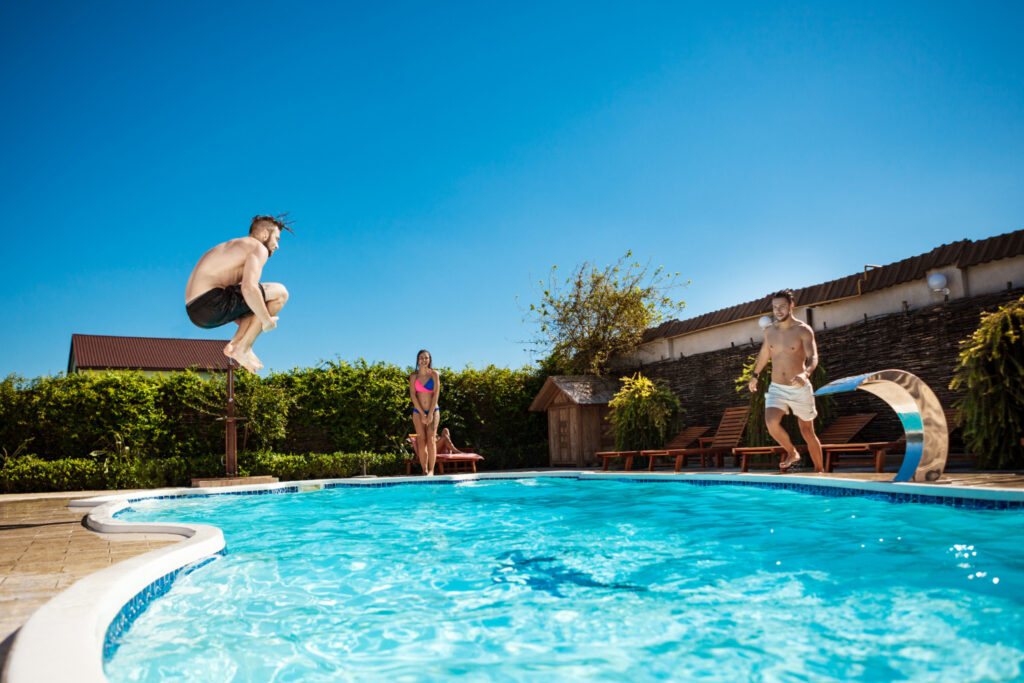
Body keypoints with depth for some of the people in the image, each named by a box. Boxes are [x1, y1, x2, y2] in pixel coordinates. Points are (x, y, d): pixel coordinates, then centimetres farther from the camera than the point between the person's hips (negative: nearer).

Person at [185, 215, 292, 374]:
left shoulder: (234, 246, 28)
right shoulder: (258, 248, -3)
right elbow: (249, 289, -21)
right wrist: (267, 320, -10)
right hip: (212, 302, -10)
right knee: (280, 292, -6)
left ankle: (234, 344, 8)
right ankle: (243, 348, -5)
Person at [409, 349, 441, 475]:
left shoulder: (434, 374, 1)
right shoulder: (414, 375, 3)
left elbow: (436, 394, -5)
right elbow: (412, 395, -3)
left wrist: (430, 413, -11)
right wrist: (422, 413, -9)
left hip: (433, 411, -1)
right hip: (418, 411, 1)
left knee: (431, 439, -11)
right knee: (421, 441, -3)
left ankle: (431, 470, -13)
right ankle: (424, 471, -1)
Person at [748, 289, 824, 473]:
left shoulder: (803, 330, -10)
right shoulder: (769, 330, 4)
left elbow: (813, 357, -22)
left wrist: (805, 373, -42)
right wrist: (755, 375, 30)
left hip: (800, 389, -3)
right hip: (776, 388, 3)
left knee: (807, 432, 8)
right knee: (771, 423, -22)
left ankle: (819, 469, 29)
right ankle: (792, 453, 4)